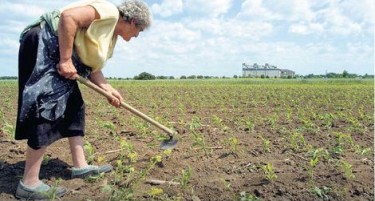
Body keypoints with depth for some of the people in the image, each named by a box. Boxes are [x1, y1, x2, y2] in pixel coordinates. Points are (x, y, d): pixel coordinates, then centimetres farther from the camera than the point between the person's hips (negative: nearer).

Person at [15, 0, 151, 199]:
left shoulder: (111, 37, 18)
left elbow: (93, 68, 18)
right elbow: (68, 16, -24)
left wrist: (108, 89, 6)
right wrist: (66, 60, -24)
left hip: (57, 53, 11)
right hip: (45, 43, -11)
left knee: (74, 107, 10)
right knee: (49, 108, -14)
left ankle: (80, 166, 15)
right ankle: (29, 184, -6)